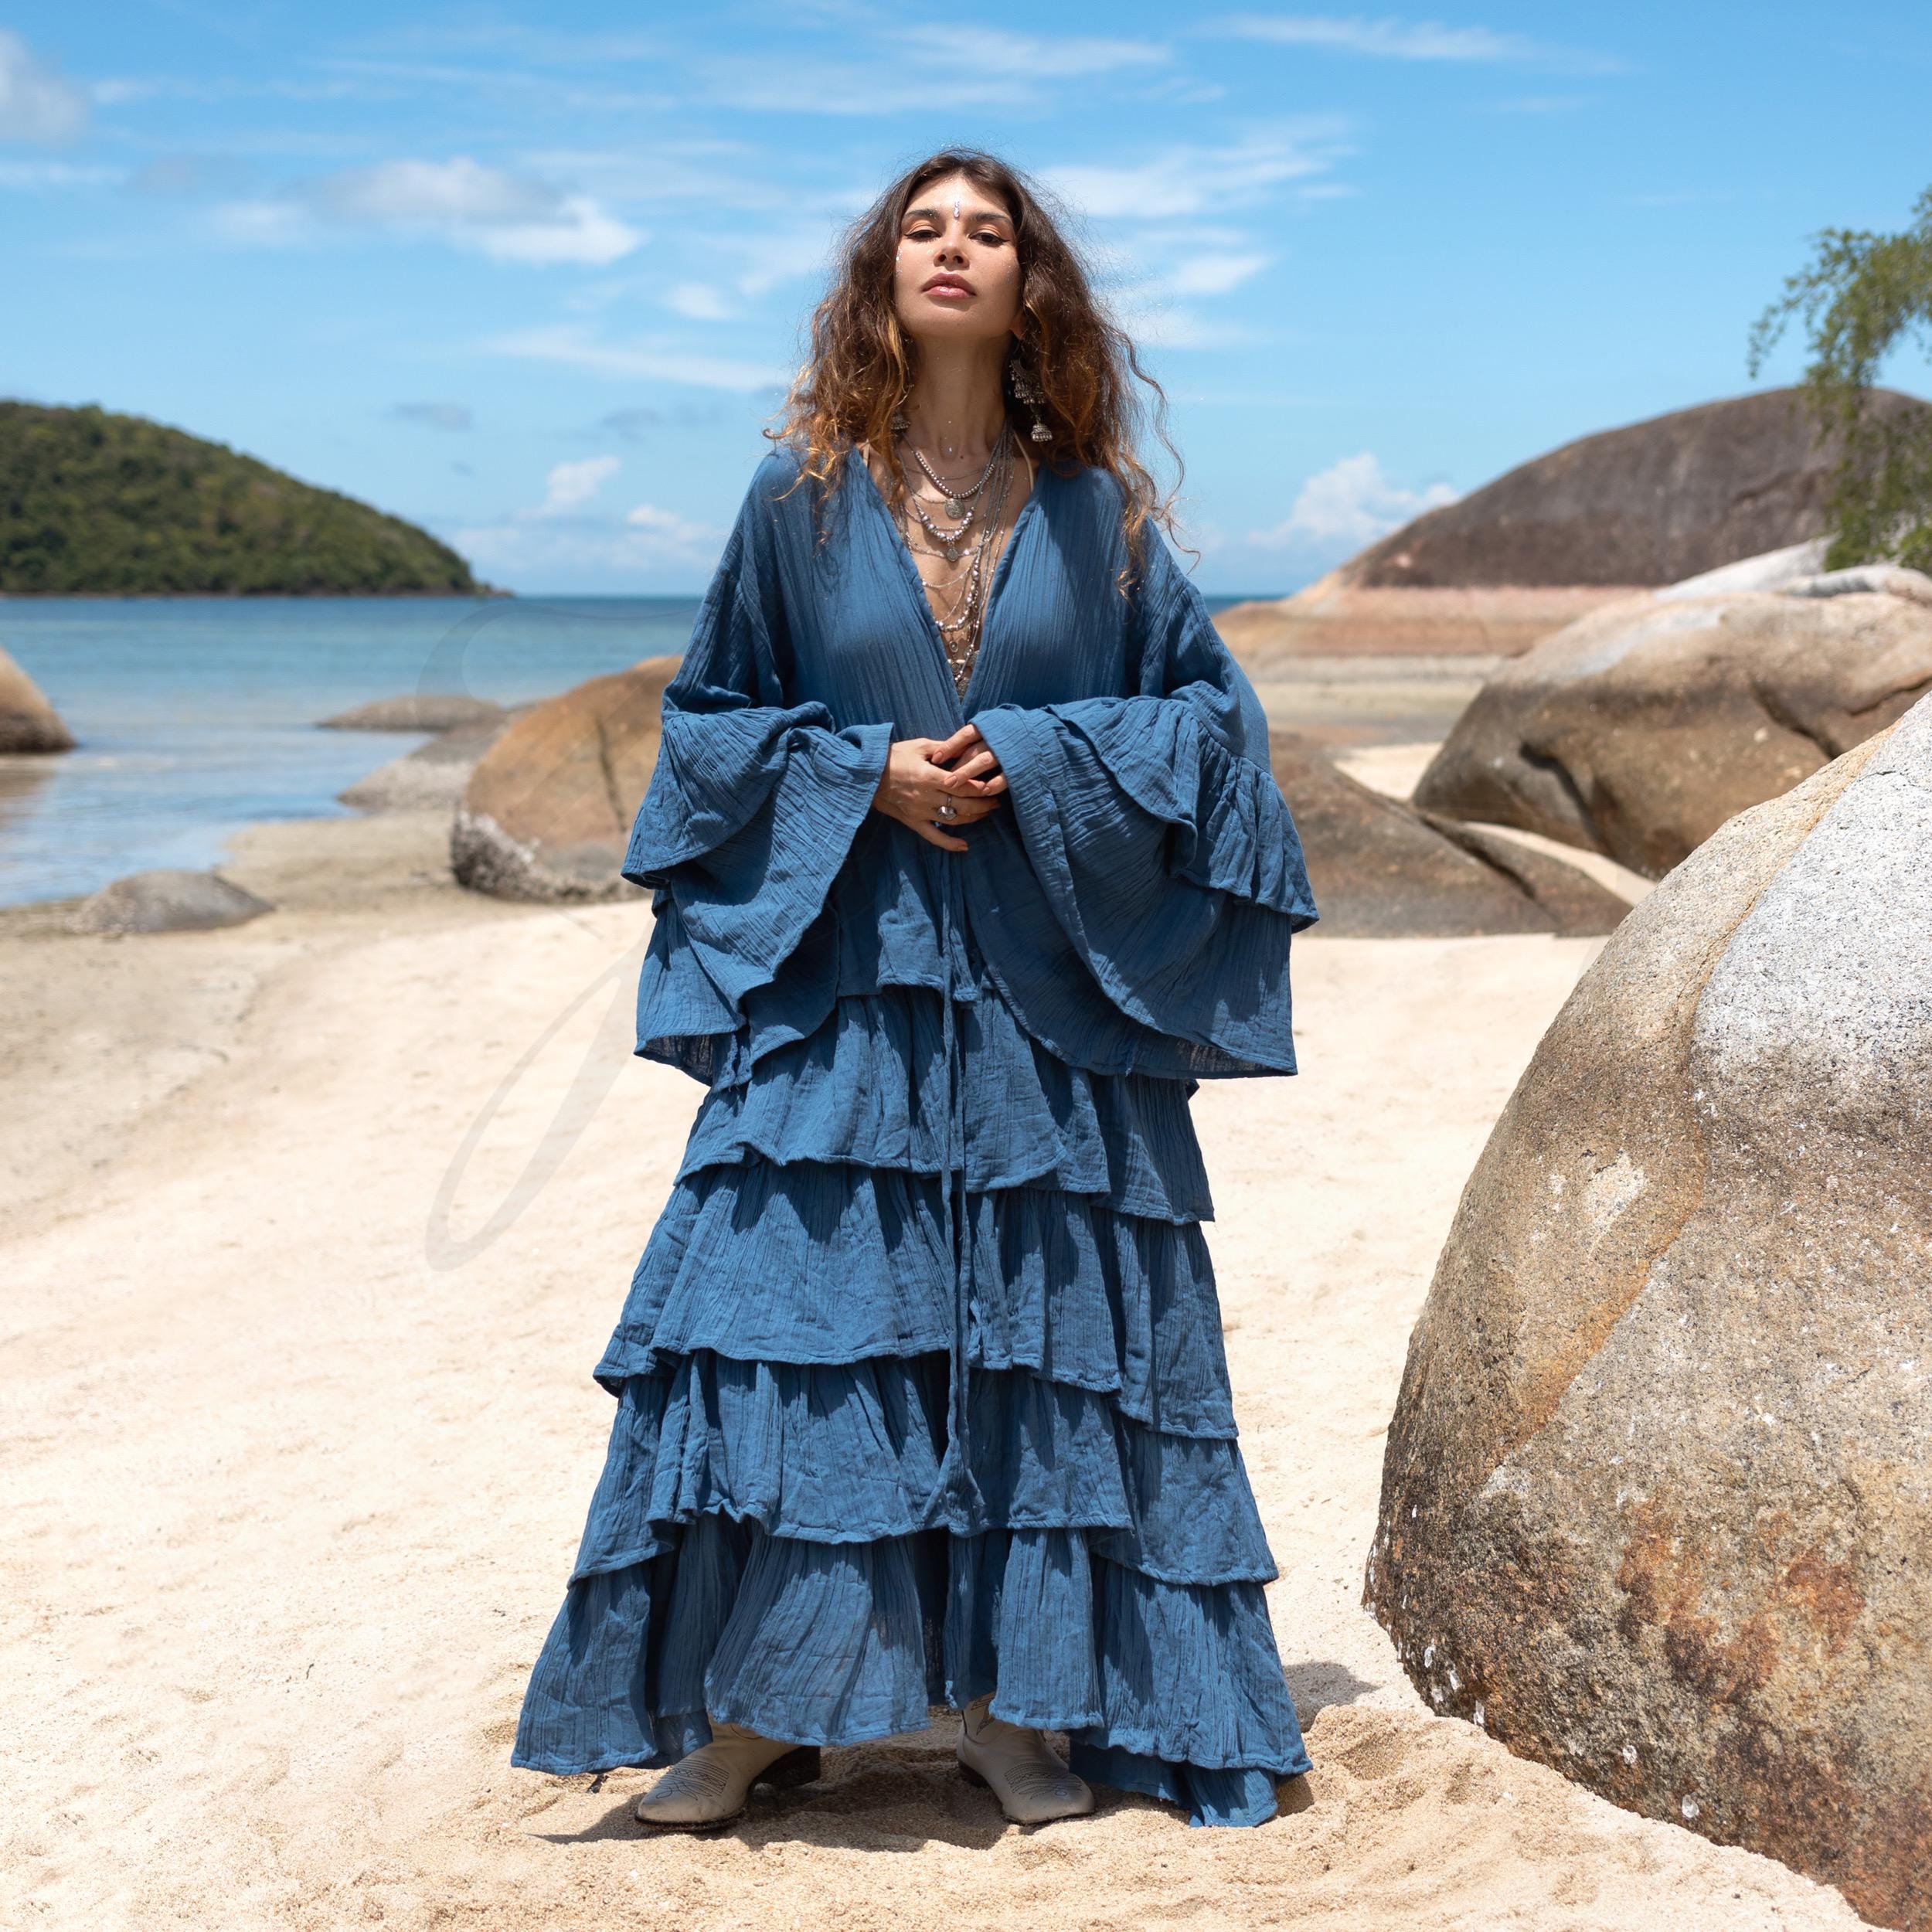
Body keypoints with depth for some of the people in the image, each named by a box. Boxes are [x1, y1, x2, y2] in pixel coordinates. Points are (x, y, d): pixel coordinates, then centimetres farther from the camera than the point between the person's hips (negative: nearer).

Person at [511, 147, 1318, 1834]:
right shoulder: (802, 496, 5)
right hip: (840, 975, -1)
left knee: (1038, 1328, 2)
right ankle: (754, 1712, 6)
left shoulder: (1098, 513, 6)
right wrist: (865, 774, -8)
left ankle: (1009, 1703, 15)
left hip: (1048, 987, 1)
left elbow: (1206, 702, 7)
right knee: (796, 1312, -6)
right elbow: (714, 713, 9)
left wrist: (1035, 760, -9)